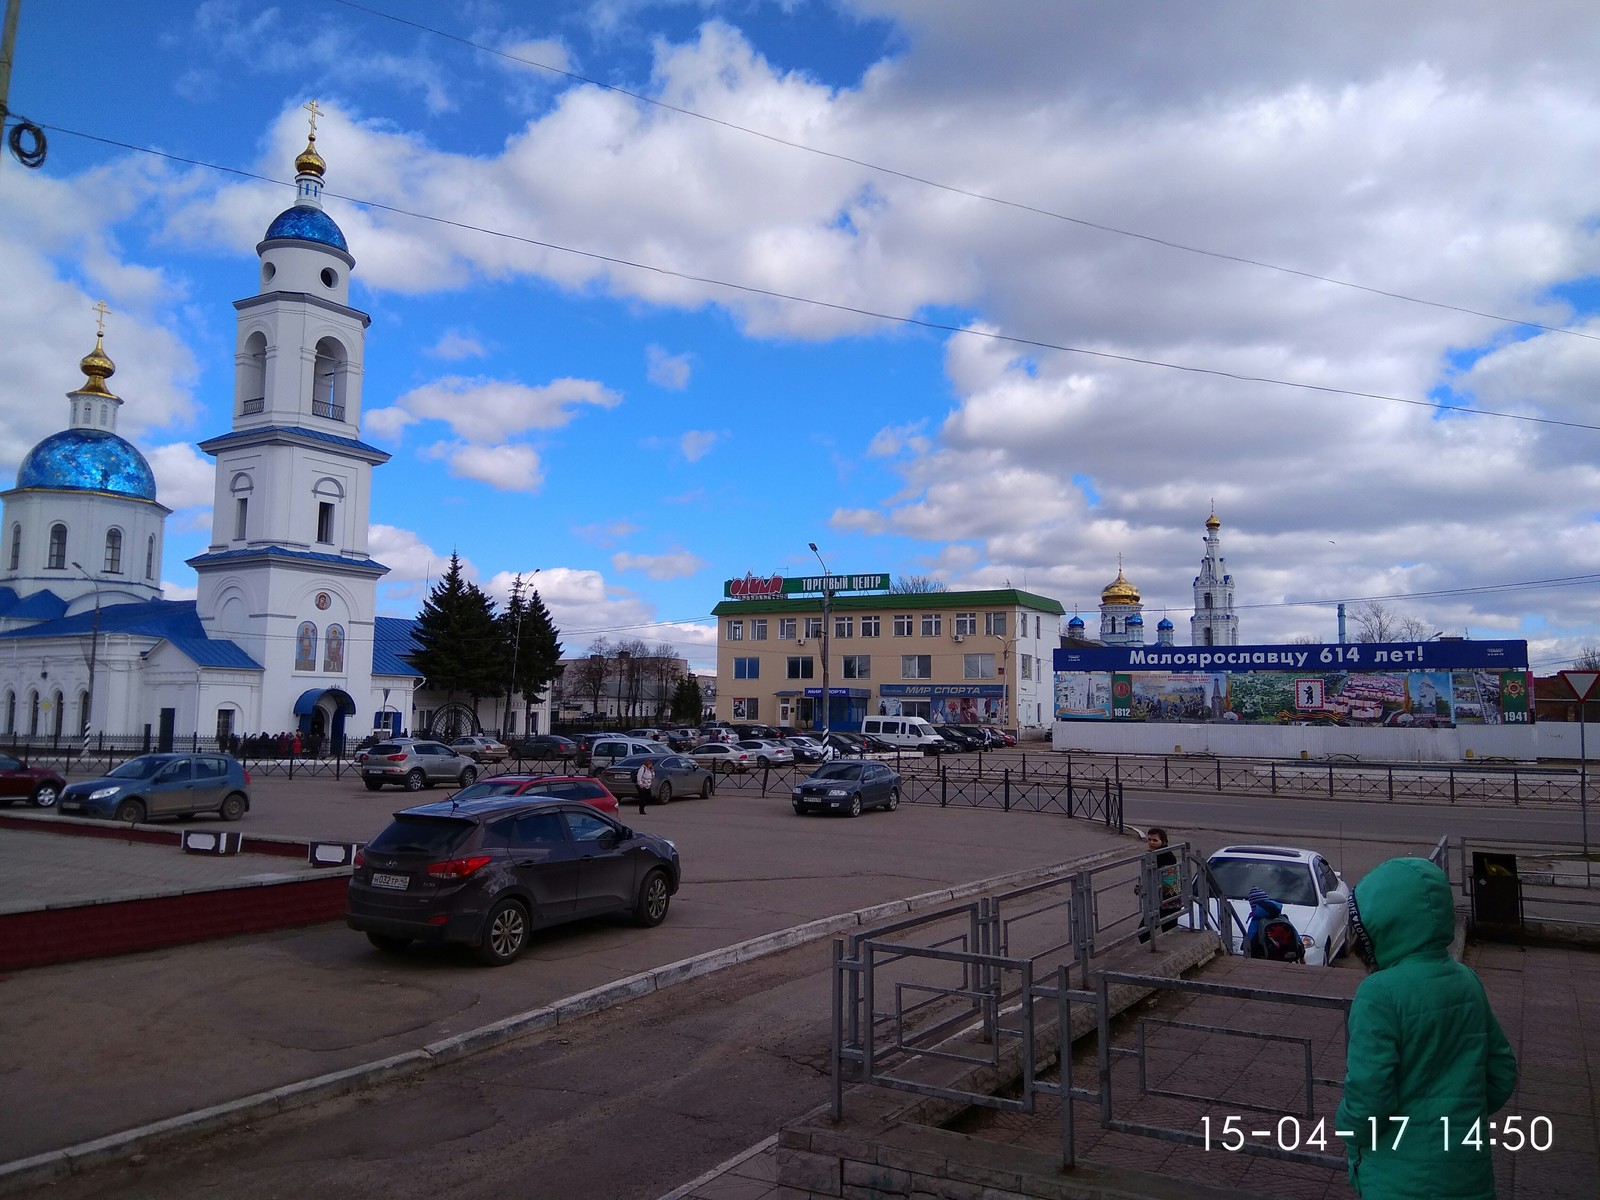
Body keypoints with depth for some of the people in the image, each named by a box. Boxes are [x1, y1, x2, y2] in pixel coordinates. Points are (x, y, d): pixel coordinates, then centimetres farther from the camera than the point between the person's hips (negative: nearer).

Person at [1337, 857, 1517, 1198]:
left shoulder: (1379, 994, -23)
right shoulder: (1466, 981, -1)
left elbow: (1367, 1095, -24)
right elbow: (1502, 1071, 8)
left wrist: (1351, 1135, -4)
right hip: (1470, 1173, 6)